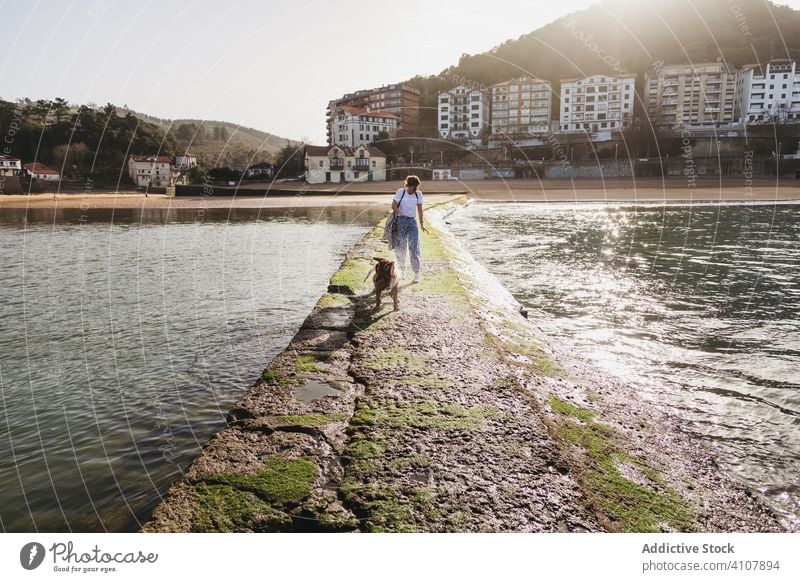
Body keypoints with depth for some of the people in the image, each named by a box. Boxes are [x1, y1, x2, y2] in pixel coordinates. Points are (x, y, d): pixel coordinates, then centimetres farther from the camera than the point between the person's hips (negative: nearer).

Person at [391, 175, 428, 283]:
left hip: (412, 221, 1)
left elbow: (420, 209, 9)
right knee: (400, 247, 4)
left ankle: (416, 272, -6)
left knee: (414, 247, -8)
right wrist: (400, 214, -19)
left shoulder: (418, 194, 3)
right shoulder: (400, 192, -5)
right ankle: (402, 270, 22)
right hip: (401, 221, -1)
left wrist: (422, 224, 8)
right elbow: (394, 206, -5)